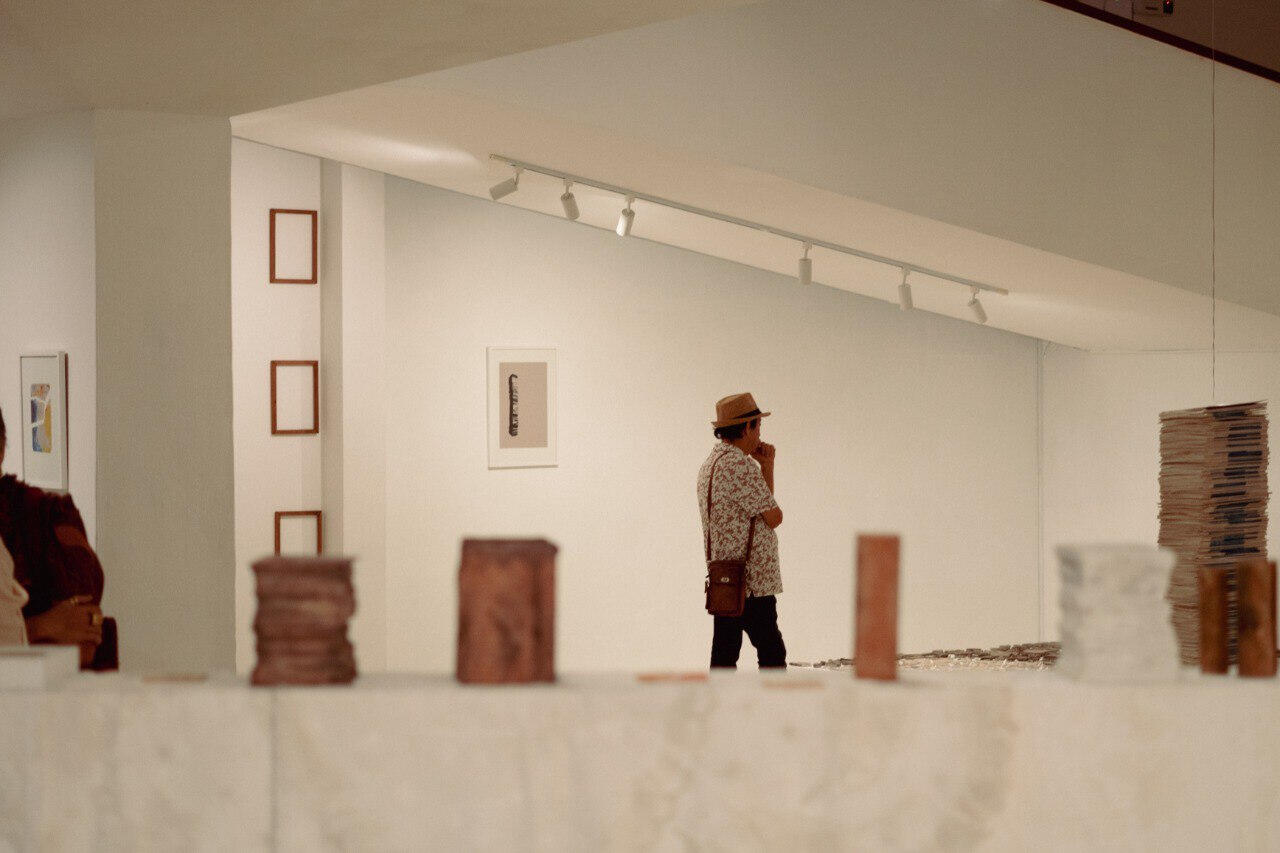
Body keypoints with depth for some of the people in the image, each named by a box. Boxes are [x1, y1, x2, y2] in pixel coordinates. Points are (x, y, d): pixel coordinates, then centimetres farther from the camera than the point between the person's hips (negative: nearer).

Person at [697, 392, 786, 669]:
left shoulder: (710, 463, 17)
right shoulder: (739, 464, -15)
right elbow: (773, 517, -10)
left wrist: (766, 466, 14)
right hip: (751, 582, -10)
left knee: (724, 655, 9)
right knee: (772, 654, -7)